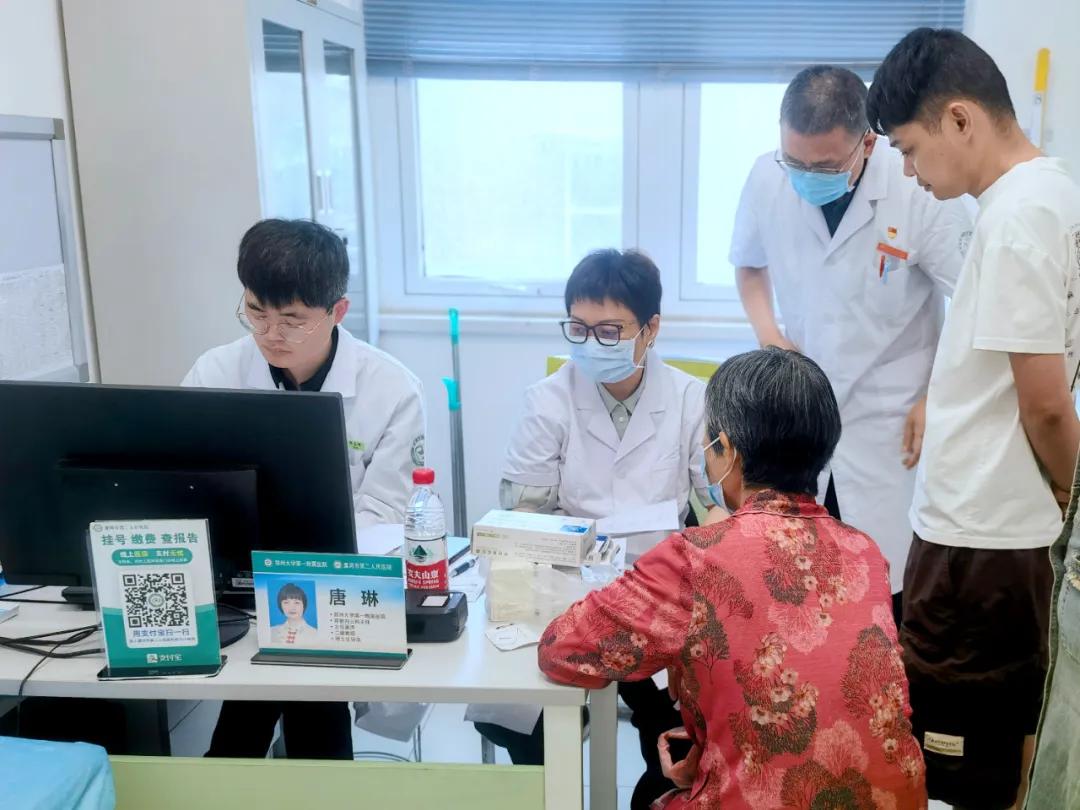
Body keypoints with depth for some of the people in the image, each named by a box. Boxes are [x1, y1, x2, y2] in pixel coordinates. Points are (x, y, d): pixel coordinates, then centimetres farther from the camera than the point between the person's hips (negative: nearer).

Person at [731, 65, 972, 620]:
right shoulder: (767, 179, -8)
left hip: (889, 423, -3)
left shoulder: (920, 192, -18)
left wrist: (935, 400, -6)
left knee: (886, 590, 1)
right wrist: (767, 333, -4)